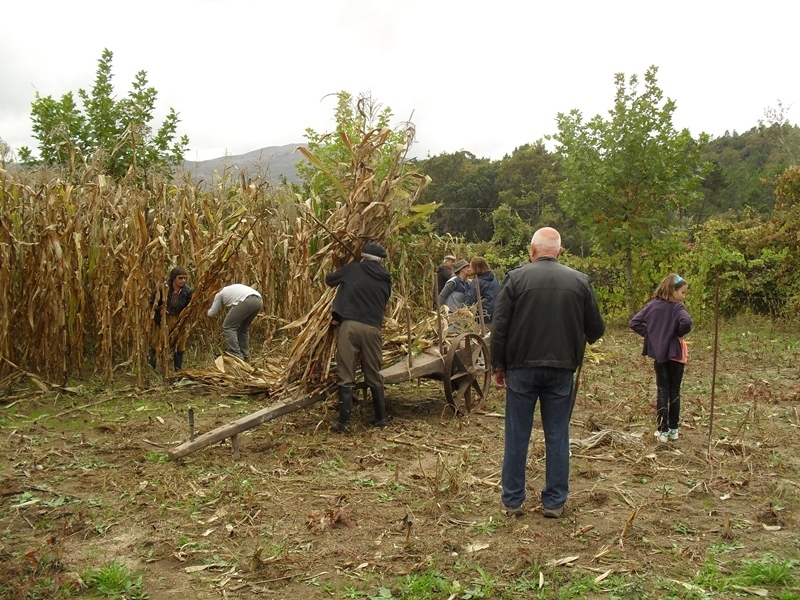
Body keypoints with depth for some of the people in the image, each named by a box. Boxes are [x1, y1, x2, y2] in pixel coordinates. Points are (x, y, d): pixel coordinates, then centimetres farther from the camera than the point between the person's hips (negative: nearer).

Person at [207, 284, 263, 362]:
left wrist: (210, 310, 49)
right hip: (259, 300, 8)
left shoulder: (219, 294, 24)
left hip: (247, 300, -8)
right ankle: (245, 357, 25)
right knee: (243, 328, 25)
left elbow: (212, 313, 27)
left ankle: (236, 356, -3)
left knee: (228, 327, 4)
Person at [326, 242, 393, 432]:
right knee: (374, 376, 16)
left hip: (349, 325, -2)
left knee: (345, 376, 0)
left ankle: (344, 422, -1)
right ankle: (381, 418, 24)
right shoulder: (386, 280, 16)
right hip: (373, 328, 3)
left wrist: (343, 281, 42)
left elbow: (329, 279, 23)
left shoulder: (352, 269, 9)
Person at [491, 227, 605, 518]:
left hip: (521, 367, -1)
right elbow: (596, 329, 6)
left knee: (517, 436, 7)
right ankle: (554, 502, 16)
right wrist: (582, 338, 28)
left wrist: (498, 366, 4)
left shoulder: (516, 277, -4)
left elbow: (499, 327, -6)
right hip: (561, 369, 2)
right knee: (557, 436, 10)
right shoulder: (579, 281, 1)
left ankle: (513, 500, 15)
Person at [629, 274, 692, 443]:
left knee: (662, 391, 8)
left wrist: (650, 334, 3)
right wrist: (680, 334, -14)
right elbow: (686, 322, -33)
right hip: (675, 353, -3)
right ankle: (673, 429, 17)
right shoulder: (677, 307, -13)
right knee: (674, 391, 10)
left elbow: (634, 323, -1)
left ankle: (662, 430, 5)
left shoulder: (652, 305, 1)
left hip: (658, 353, 3)